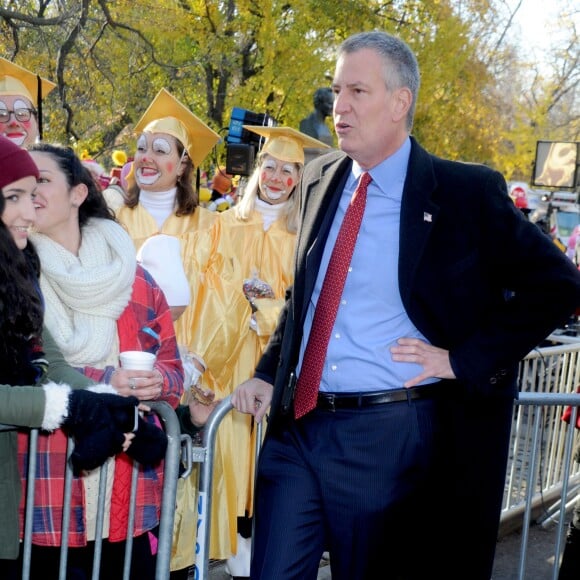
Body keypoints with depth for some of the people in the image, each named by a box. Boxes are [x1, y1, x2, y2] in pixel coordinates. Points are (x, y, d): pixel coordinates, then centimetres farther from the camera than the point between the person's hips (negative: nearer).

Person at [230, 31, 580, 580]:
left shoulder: (467, 193, -8)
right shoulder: (319, 180, 9)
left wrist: (464, 359, -11)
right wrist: (267, 373, 8)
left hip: (389, 437, -4)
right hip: (294, 426, 5)